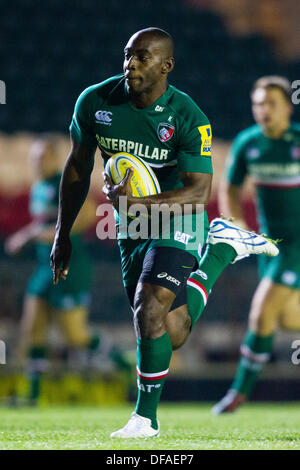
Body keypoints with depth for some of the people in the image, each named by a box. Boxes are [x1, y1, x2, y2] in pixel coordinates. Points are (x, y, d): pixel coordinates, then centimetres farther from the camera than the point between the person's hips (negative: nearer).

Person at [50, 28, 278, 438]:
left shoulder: (189, 119, -21)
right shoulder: (94, 102, -9)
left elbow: (198, 193, -23)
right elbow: (78, 165, 6)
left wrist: (133, 202, -36)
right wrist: (63, 234, 7)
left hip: (177, 222, -5)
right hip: (131, 227, 5)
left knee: (149, 312, -23)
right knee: (172, 336, 6)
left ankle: (146, 417, -5)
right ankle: (223, 246, 31)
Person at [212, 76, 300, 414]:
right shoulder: (246, 143, -4)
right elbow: (229, 190, 8)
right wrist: (240, 229, -7)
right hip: (270, 240, 6)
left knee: (262, 309, -14)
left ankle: (242, 388, 0)